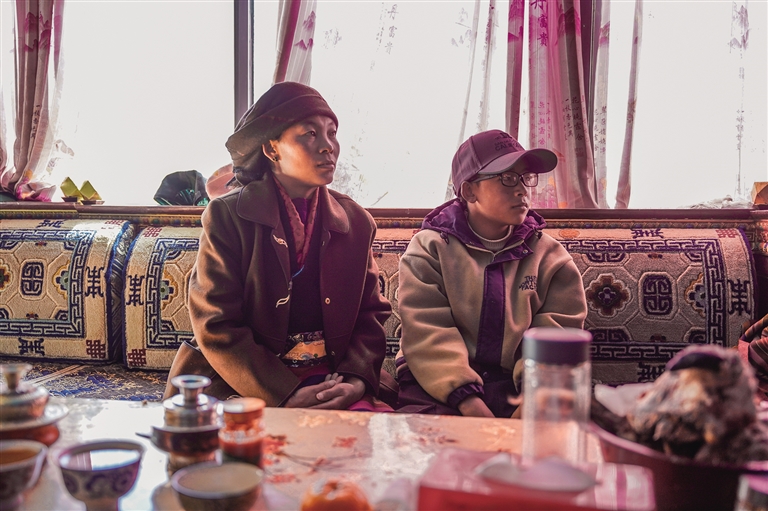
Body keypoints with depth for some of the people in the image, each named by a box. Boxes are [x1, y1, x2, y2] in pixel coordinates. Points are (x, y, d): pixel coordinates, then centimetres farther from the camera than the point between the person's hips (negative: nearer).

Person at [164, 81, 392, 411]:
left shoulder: (357, 222, 7)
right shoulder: (227, 215, -5)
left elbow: (371, 313, 10)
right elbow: (215, 325, -8)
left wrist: (357, 378, -9)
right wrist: (285, 394, -17)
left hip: (333, 376, 4)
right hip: (252, 384, -3)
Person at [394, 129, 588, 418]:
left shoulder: (549, 255, 12)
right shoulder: (430, 247, 4)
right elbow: (427, 331, -8)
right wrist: (469, 402, -21)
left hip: (518, 387, 2)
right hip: (438, 386, -2)